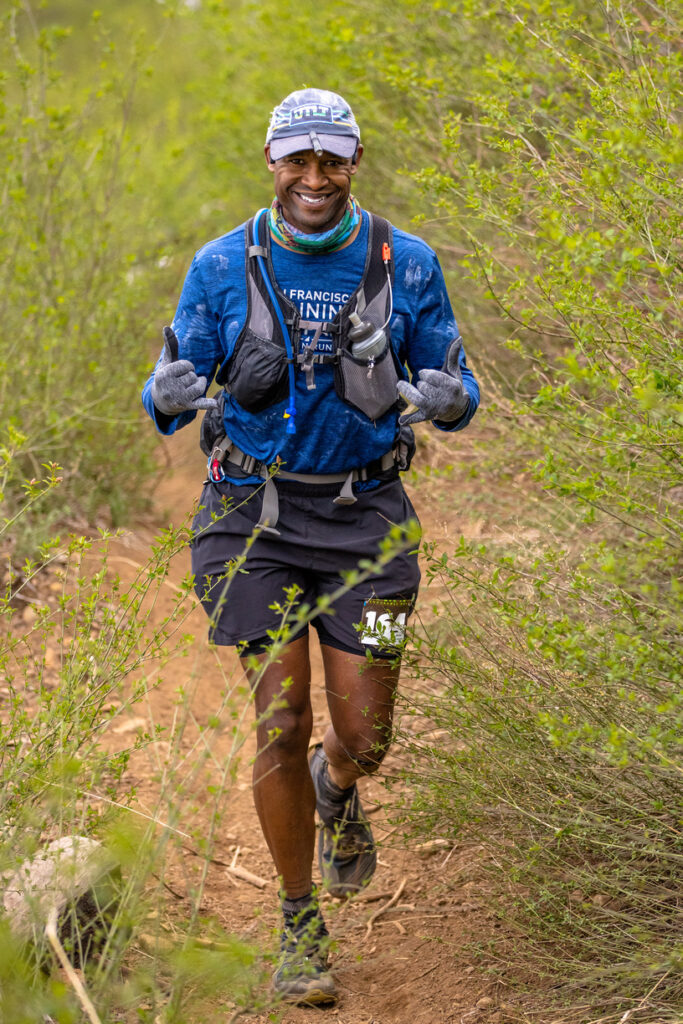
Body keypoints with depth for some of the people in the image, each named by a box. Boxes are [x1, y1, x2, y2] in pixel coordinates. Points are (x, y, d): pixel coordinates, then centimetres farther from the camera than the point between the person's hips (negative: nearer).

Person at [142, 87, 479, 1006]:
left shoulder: (405, 263, -4)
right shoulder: (223, 266, -5)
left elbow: (459, 392, 2)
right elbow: (167, 398, -1)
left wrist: (444, 397, -22)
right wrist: (171, 396, -26)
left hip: (366, 514, 1)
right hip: (257, 511, -1)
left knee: (364, 735, -1)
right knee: (282, 723, -8)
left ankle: (336, 789, 39)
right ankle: (301, 928, 10)